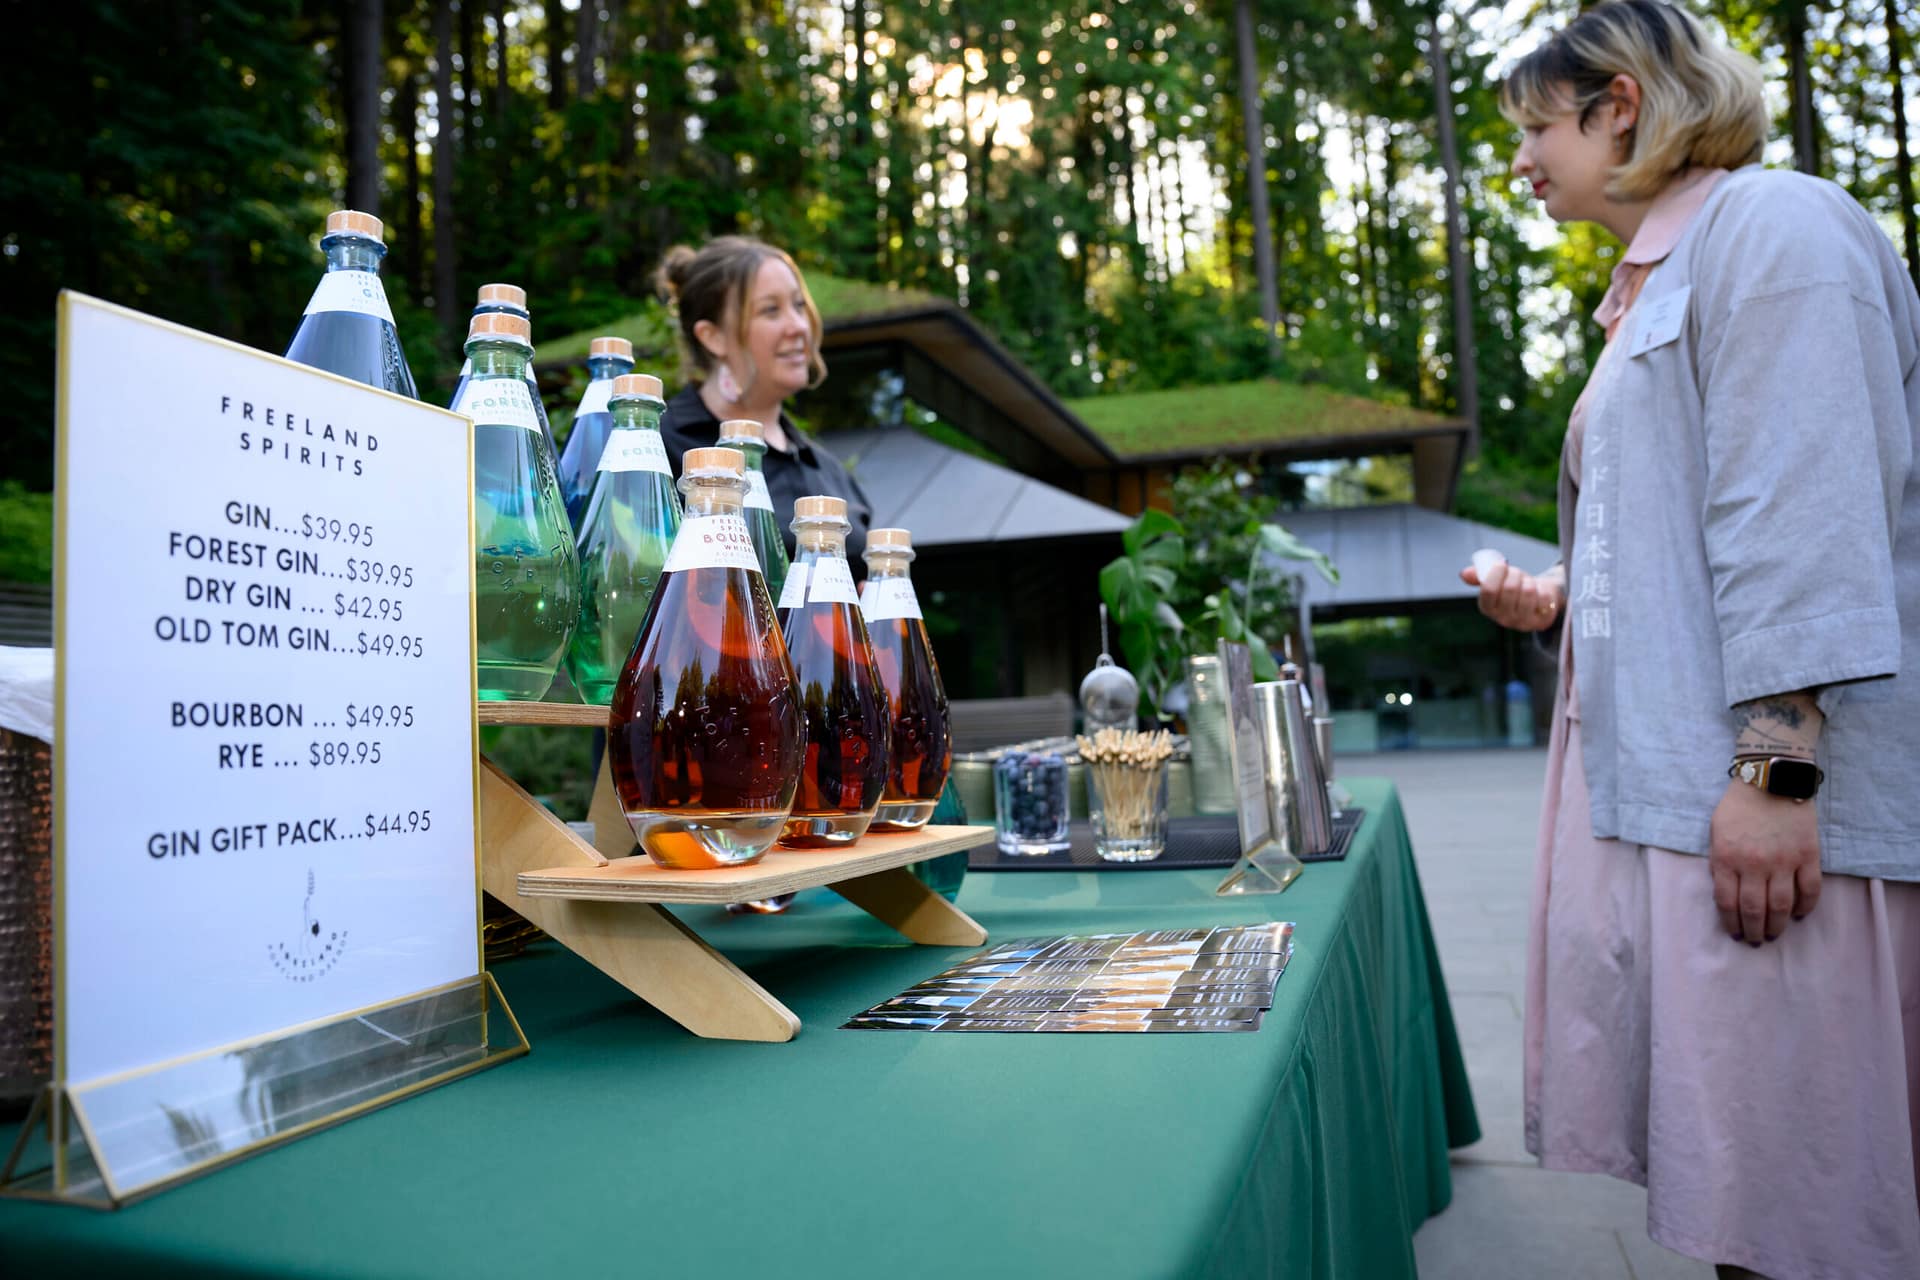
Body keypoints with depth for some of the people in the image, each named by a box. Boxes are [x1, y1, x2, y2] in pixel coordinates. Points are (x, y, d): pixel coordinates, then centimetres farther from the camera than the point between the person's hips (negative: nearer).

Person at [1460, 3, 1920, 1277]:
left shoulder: (1773, 227, -5)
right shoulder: (1652, 284, 22)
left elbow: (1805, 518, -17)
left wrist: (1779, 767, -21)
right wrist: (1561, 598, 11)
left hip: (1755, 789, -9)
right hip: (1660, 779, 9)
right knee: (1724, 1172, 14)